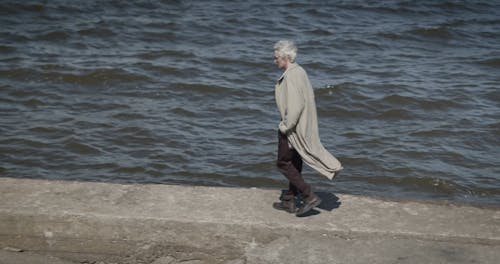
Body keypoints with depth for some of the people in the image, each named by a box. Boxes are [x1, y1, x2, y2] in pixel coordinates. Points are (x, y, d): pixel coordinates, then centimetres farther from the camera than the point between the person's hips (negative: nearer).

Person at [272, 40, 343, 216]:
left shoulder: (290, 77, -21)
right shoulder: (300, 71, 9)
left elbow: (295, 105, -28)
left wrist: (285, 126, -18)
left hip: (293, 127, -10)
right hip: (303, 125, 10)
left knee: (283, 163, 1)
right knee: (295, 164, 15)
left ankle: (309, 196, -3)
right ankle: (289, 201, 25)